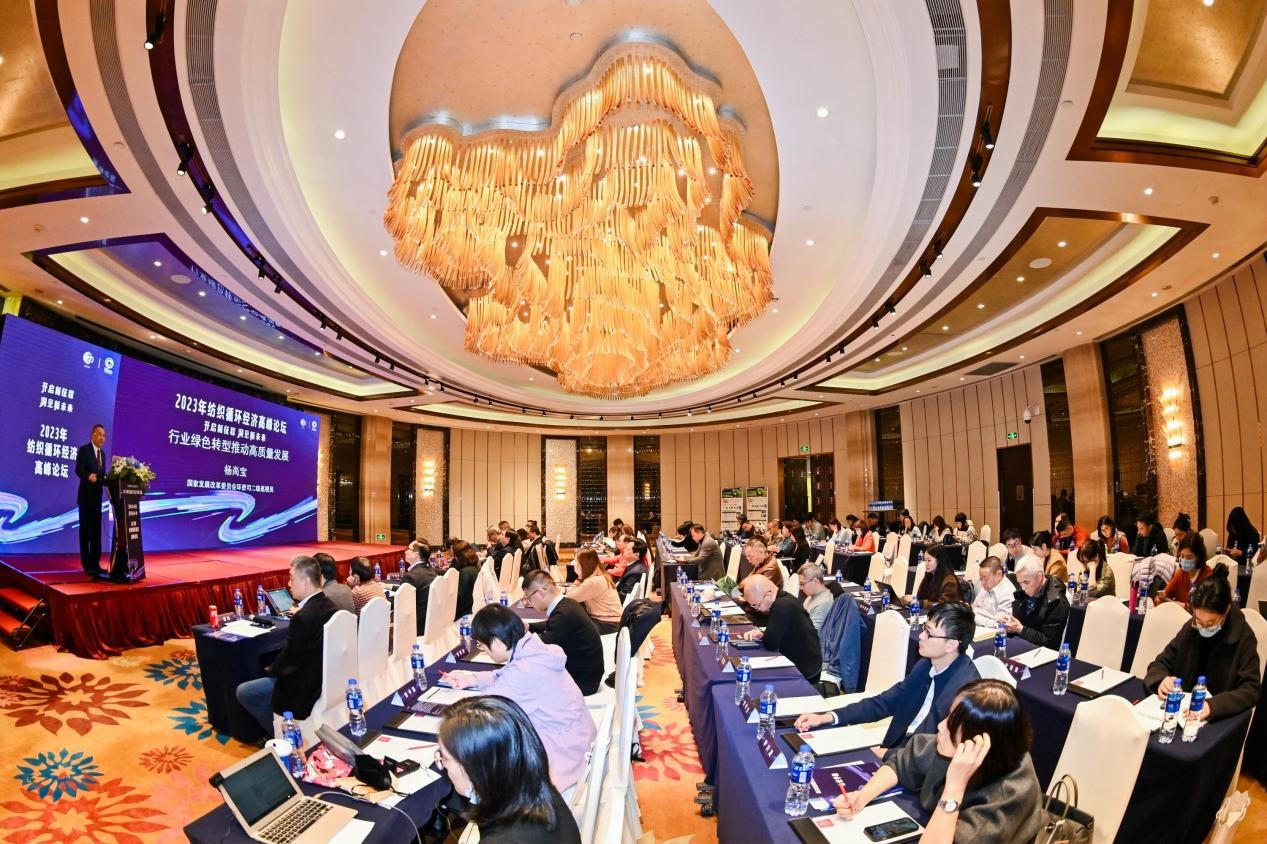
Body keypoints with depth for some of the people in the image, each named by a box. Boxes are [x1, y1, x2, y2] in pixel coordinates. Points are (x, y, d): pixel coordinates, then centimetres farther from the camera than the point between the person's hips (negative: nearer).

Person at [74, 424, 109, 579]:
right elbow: (78, 470, -18)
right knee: (85, 529, -1)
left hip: (97, 496, 7)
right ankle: (87, 564, 4)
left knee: (96, 530, 9)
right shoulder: (84, 449, -7)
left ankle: (95, 563, 14)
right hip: (86, 496, -7)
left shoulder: (102, 453, 15)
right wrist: (89, 475, -37)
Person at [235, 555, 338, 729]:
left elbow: (288, 660, -17)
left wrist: (269, 670, 3)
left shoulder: (303, 617, -29)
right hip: (321, 674, 8)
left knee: (243, 692, 11)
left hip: (304, 686, -8)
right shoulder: (329, 606, -2)